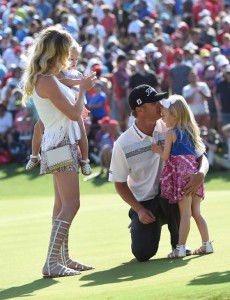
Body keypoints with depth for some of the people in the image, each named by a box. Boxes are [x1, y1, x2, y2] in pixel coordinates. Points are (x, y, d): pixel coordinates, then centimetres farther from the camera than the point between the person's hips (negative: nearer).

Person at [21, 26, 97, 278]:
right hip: (60, 145, -11)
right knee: (71, 204, -13)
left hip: (62, 145, 11)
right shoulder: (47, 81, -20)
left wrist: (79, 87, 16)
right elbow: (74, 113, -17)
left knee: (62, 205, 15)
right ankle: (51, 263, -18)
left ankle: (63, 258, 21)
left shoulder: (42, 79, 10)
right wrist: (83, 89, -4)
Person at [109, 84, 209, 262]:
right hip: (143, 204, -1)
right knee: (143, 254, -18)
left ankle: (179, 242, -10)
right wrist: (139, 210, -11)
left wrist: (200, 174, -28)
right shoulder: (123, 145, -10)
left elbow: (201, 157, -4)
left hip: (170, 200, 1)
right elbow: (120, 183, 0)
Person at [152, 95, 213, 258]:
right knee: (196, 212, 12)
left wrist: (159, 150, 14)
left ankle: (181, 248, -6)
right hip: (193, 170, 7)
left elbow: (166, 157, -5)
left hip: (181, 173, -7)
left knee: (185, 213, -8)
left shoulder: (171, 134, -7)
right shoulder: (191, 131, 13)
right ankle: (207, 244, 13)